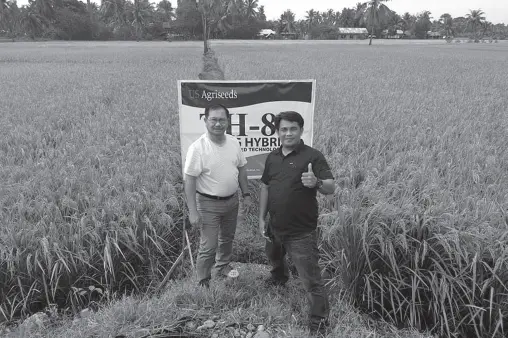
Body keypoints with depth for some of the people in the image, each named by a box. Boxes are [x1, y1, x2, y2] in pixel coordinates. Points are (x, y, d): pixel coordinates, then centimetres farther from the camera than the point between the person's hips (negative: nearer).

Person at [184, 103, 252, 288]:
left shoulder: (233, 142, -3)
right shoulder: (198, 148, -20)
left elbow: (241, 169, 9)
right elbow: (189, 180, -19)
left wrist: (246, 194, 8)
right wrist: (192, 212, -21)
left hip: (232, 200, 6)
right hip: (208, 204, -6)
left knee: (227, 237, 24)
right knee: (208, 246, 1)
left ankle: (222, 266, 49)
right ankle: (203, 281, 24)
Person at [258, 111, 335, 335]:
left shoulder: (313, 156, -15)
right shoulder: (272, 157, 3)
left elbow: (331, 188, -21)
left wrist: (316, 183, -43)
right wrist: (262, 218, 8)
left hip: (301, 232, -7)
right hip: (275, 227, 7)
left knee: (311, 280, -1)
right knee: (273, 258, 34)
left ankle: (319, 323, 18)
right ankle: (279, 276, 66)